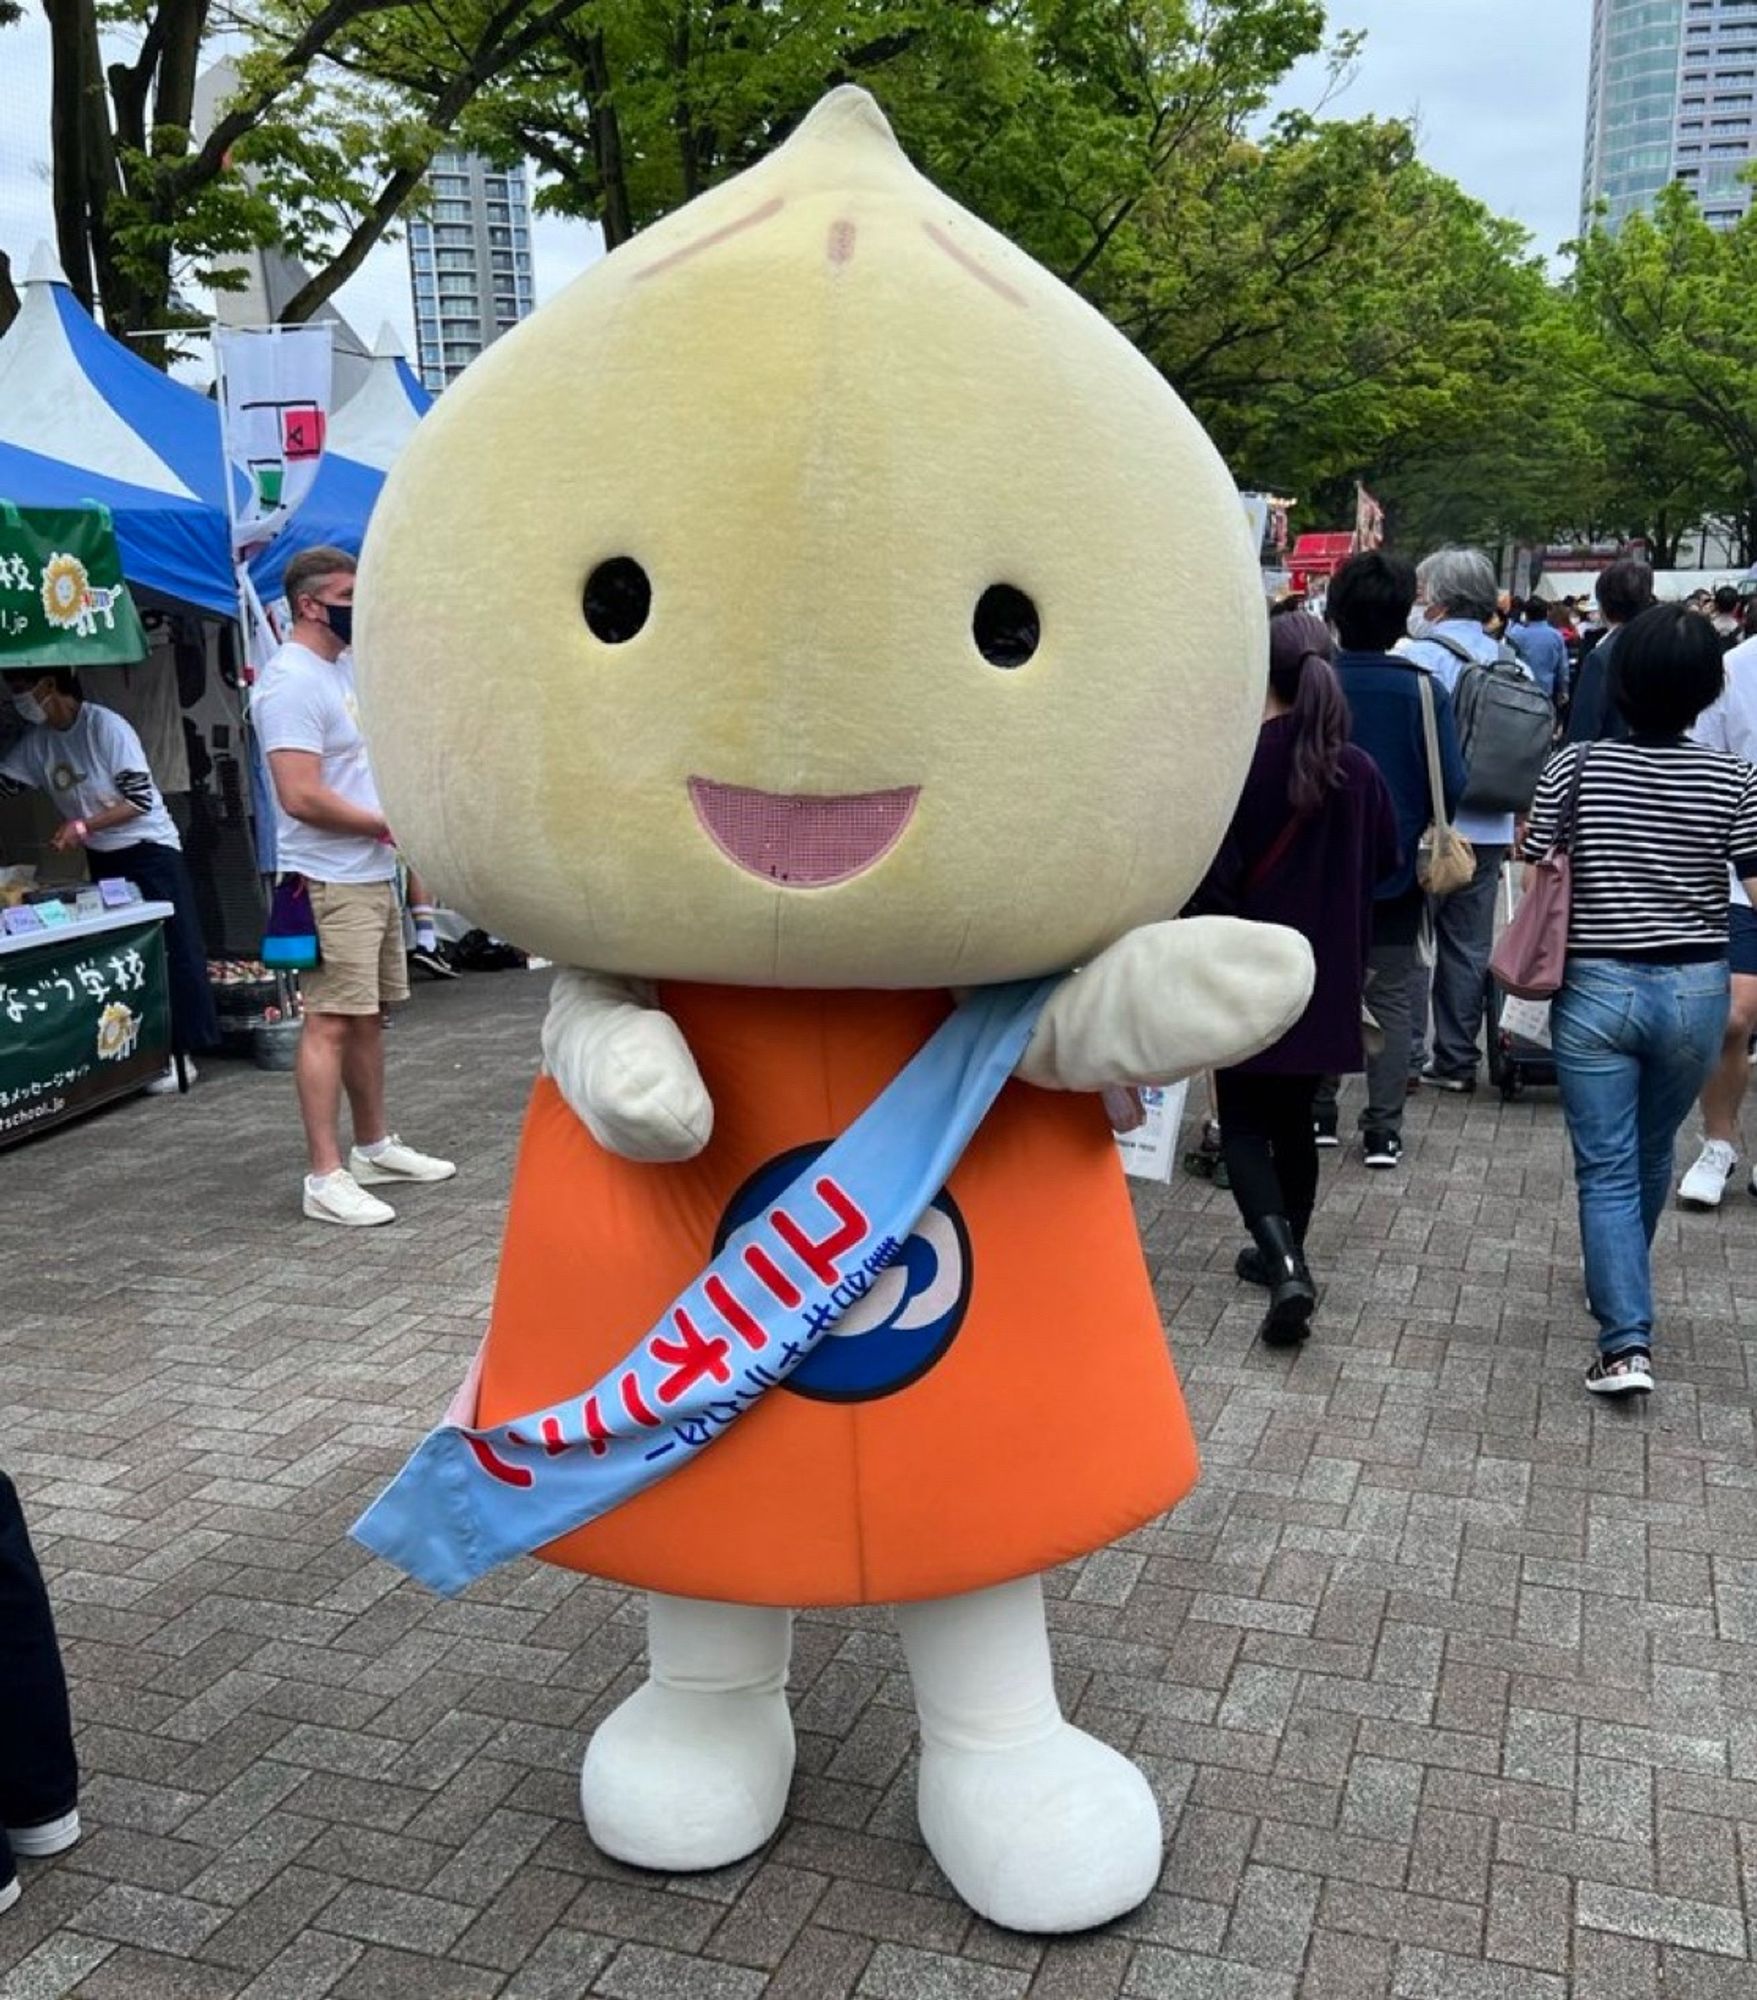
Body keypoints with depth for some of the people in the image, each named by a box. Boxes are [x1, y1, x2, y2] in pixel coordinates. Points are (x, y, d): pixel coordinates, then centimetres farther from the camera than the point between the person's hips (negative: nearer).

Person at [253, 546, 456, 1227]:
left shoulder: (346, 667, 15)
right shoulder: (292, 682, -15)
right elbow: (303, 797, -22)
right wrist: (389, 825, -12)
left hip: (374, 874, 10)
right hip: (331, 882, -10)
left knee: (368, 1016, 16)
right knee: (330, 1022, -9)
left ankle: (375, 1147, 27)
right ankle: (326, 1177, -6)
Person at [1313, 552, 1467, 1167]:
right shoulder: (1424, 691, -12)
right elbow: (1452, 787, -10)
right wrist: (1421, 835, 9)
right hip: (1397, 869, 0)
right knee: (1391, 999, 9)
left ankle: (1318, 1112, 21)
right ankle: (1383, 1129, 10)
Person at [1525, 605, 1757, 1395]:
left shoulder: (1574, 767, -9)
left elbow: (1538, 876, -4)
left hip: (1595, 989, -2)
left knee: (1607, 1169, 3)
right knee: (1652, 1153, 22)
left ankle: (1625, 1341, -6)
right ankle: (1622, 1286, 43)